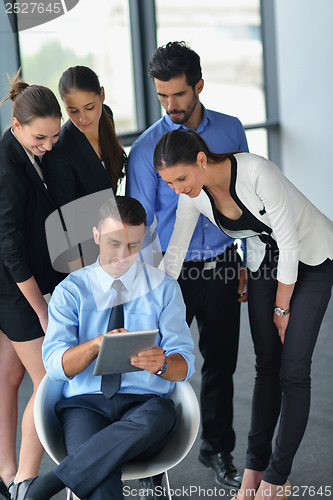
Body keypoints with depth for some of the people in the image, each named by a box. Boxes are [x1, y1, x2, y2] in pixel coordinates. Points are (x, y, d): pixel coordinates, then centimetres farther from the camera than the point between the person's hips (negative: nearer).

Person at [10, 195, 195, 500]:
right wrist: (97, 344, -24)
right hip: (86, 403, -2)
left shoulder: (164, 288, 10)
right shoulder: (70, 290, 8)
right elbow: (54, 363, -4)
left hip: (146, 404, 2)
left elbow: (184, 364, 2)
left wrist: (161, 364, -23)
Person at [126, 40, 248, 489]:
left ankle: (218, 449, 33)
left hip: (221, 269, 3)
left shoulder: (231, 131, 2)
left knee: (221, 364, 14)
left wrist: (247, 264, 8)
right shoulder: (147, 149, -8)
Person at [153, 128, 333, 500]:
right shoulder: (193, 195, -14)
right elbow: (174, 253, -2)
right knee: (267, 367, 7)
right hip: (263, 264, 5)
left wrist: (282, 306, -15)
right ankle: (254, 468, 18)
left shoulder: (255, 171, -34)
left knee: (293, 370, -7)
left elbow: (289, 241, -26)